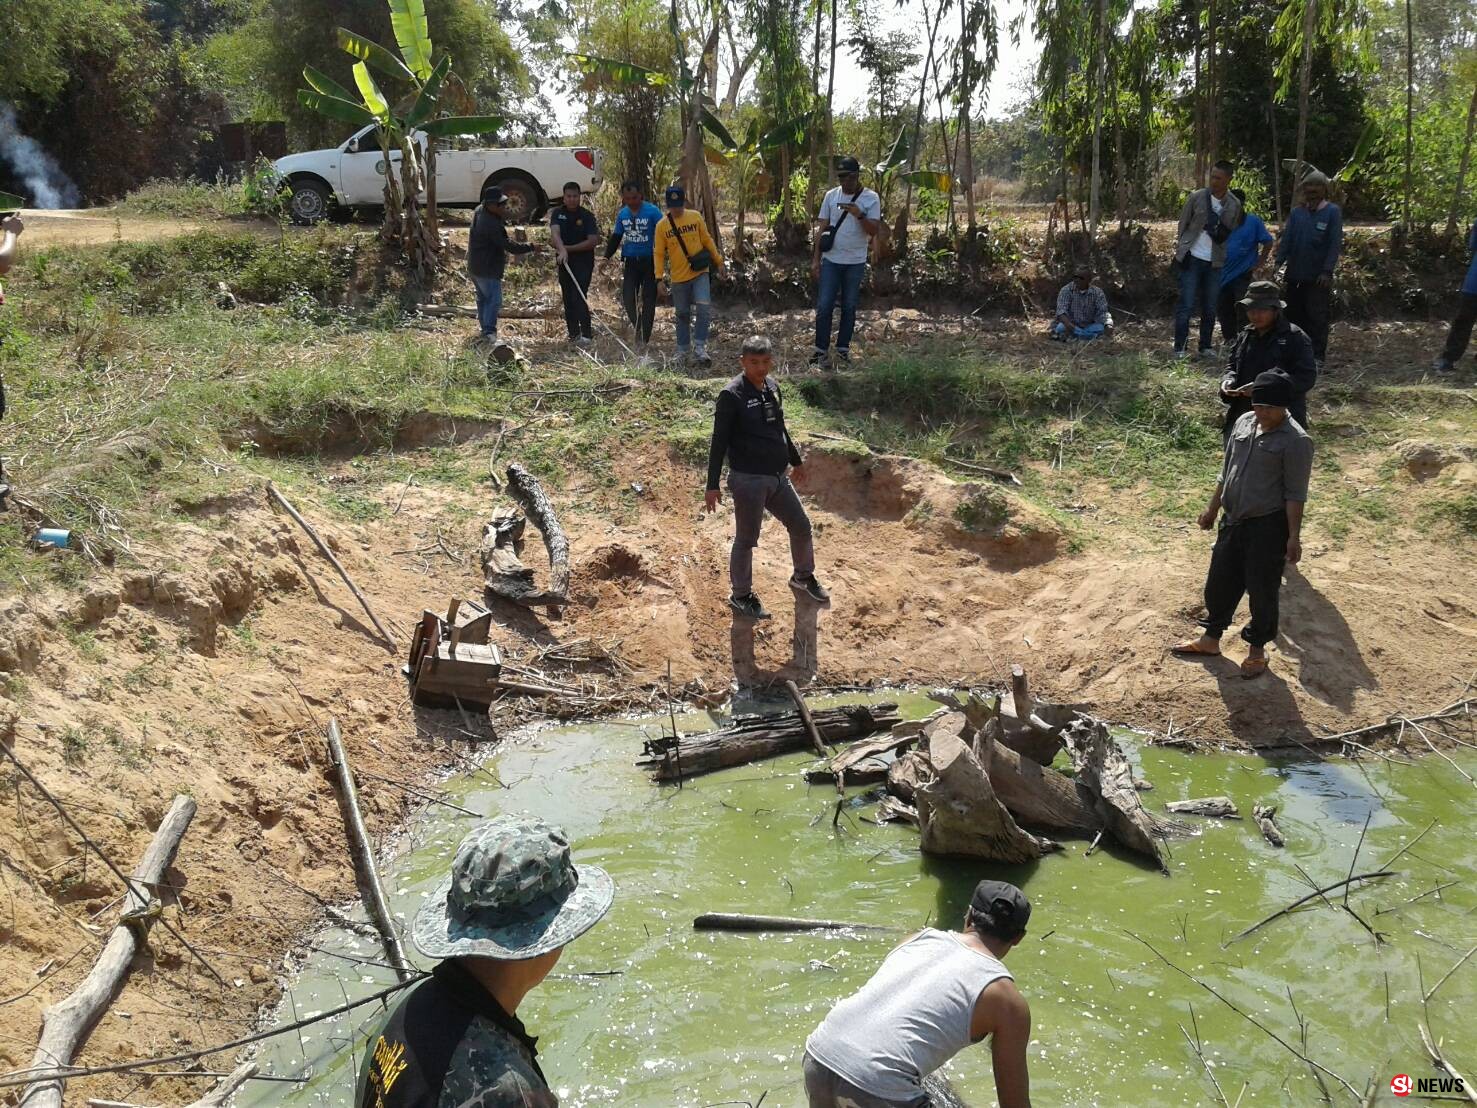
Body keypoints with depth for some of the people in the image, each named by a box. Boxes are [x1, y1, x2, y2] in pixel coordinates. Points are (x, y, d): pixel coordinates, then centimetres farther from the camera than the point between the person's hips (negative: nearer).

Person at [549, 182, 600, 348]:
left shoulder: (587, 216, -6)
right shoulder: (558, 213, 3)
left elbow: (593, 241, -13)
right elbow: (555, 233, -15)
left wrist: (569, 249, -15)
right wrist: (562, 249, -35)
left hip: (583, 261, -5)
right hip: (564, 262, 5)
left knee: (579, 298, -15)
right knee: (568, 299, 9)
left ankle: (585, 335, -15)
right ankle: (573, 334, 19)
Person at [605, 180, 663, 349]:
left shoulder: (652, 211, -10)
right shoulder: (622, 214, 5)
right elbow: (616, 237, 16)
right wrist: (607, 257, 7)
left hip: (650, 261, -4)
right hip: (630, 262, 4)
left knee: (648, 300, 0)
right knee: (627, 298, -5)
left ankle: (644, 338, 7)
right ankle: (638, 328, 17)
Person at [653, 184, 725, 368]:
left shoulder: (696, 217, -1)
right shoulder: (662, 226, -3)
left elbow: (707, 241, 8)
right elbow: (659, 253, -1)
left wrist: (718, 262, 12)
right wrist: (660, 278, -8)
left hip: (700, 273, 0)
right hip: (679, 278, 0)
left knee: (704, 308, -17)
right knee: (682, 315, 10)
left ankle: (700, 347, -11)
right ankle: (683, 351, 22)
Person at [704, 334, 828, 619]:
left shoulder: (772, 388, 6)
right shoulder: (732, 395, -15)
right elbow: (719, 442, -14)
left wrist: (796, 461, 30)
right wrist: (712, 485, -16)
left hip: (778, 478, 7)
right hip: (748, 481, -7)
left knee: (801, 527, 16)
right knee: (746, 540, 6)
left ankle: (803, 577, 40)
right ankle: (740, 596, 24)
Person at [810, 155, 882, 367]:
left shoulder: (871, 198, -2)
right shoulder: (831, 196, 4)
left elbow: (873, 230, -9)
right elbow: (821, 229, 5)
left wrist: (859, 214, -26)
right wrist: (815, 259, 0)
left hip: (855, 262, -1)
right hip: (830, 261, 1)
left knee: (849, 307, 7)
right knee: (824, 306, -2)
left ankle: (843, 348, 18)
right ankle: (821, 349, 7)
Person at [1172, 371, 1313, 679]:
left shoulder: (1296, 441, -16)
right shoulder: (1244, 422, 4)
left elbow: (1295, 493, -15)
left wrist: (1293, 535, -17)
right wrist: (1213, 509, 17)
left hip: (1268, 526, -7)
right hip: (1233, 520, 7)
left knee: (1261, 590, 6)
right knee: (1219, 582, 16)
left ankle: (1257, 649, 24)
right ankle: (1210, 639, 33)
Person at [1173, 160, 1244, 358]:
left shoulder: (1235, 205, 3)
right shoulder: (1196, 197, -2)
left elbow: (1233, 234, 11)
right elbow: (1183, 224, 4)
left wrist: (1222, 234, -8)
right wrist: (1182, 247, -1)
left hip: (1215, 262, 2)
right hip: (1192, 258, -2)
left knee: (1210, 307, 9)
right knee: (1186, 305, -5)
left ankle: (1206, 345, 20)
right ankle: (1180, 347, -1)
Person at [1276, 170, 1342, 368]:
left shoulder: (1332, 212, -3)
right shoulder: (1296, 212, 8)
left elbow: (1335, 243, -8)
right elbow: (1285, 239, 5)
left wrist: (1327, 271, -15)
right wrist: (1279, 264, -7)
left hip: (1318, 277, -4)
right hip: (1295, 274, 4)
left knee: (1317, 317, -4)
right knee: (1294, 314, 9)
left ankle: (1317, 356, 1)